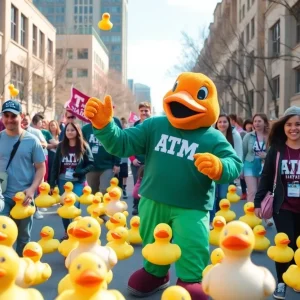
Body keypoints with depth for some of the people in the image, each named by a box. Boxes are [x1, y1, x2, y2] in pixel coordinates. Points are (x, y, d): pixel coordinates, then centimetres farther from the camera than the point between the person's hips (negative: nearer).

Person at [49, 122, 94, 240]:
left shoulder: (84, 146, -3)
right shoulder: (61, 146, 4)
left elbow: (91, 164, -2)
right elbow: (55, 165, 4)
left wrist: (78, 173, -18)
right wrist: (52, 183, 0)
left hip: (78, 181, -3)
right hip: (63, 181, 3)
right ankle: (67, 232, 23)